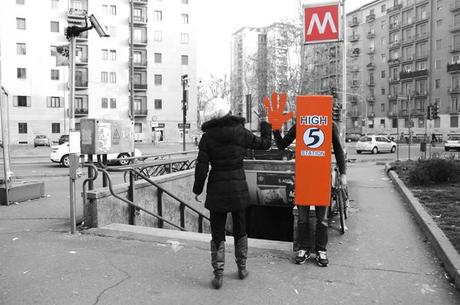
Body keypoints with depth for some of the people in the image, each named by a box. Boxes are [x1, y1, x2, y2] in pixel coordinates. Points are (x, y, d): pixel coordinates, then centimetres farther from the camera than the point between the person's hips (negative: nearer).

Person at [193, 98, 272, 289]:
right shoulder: (240, 132, -4)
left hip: (217, 189, -1)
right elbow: (264, 144, 8)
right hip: (238, 187, 2)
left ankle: (218, 275, 11)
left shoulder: (207, 137, -6)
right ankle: (242, 268, 29)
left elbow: (202, 166, -8)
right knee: (240, 230, 17)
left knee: (217, 233, 8)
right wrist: (266, 126, 26)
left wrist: (197, 190, 2)